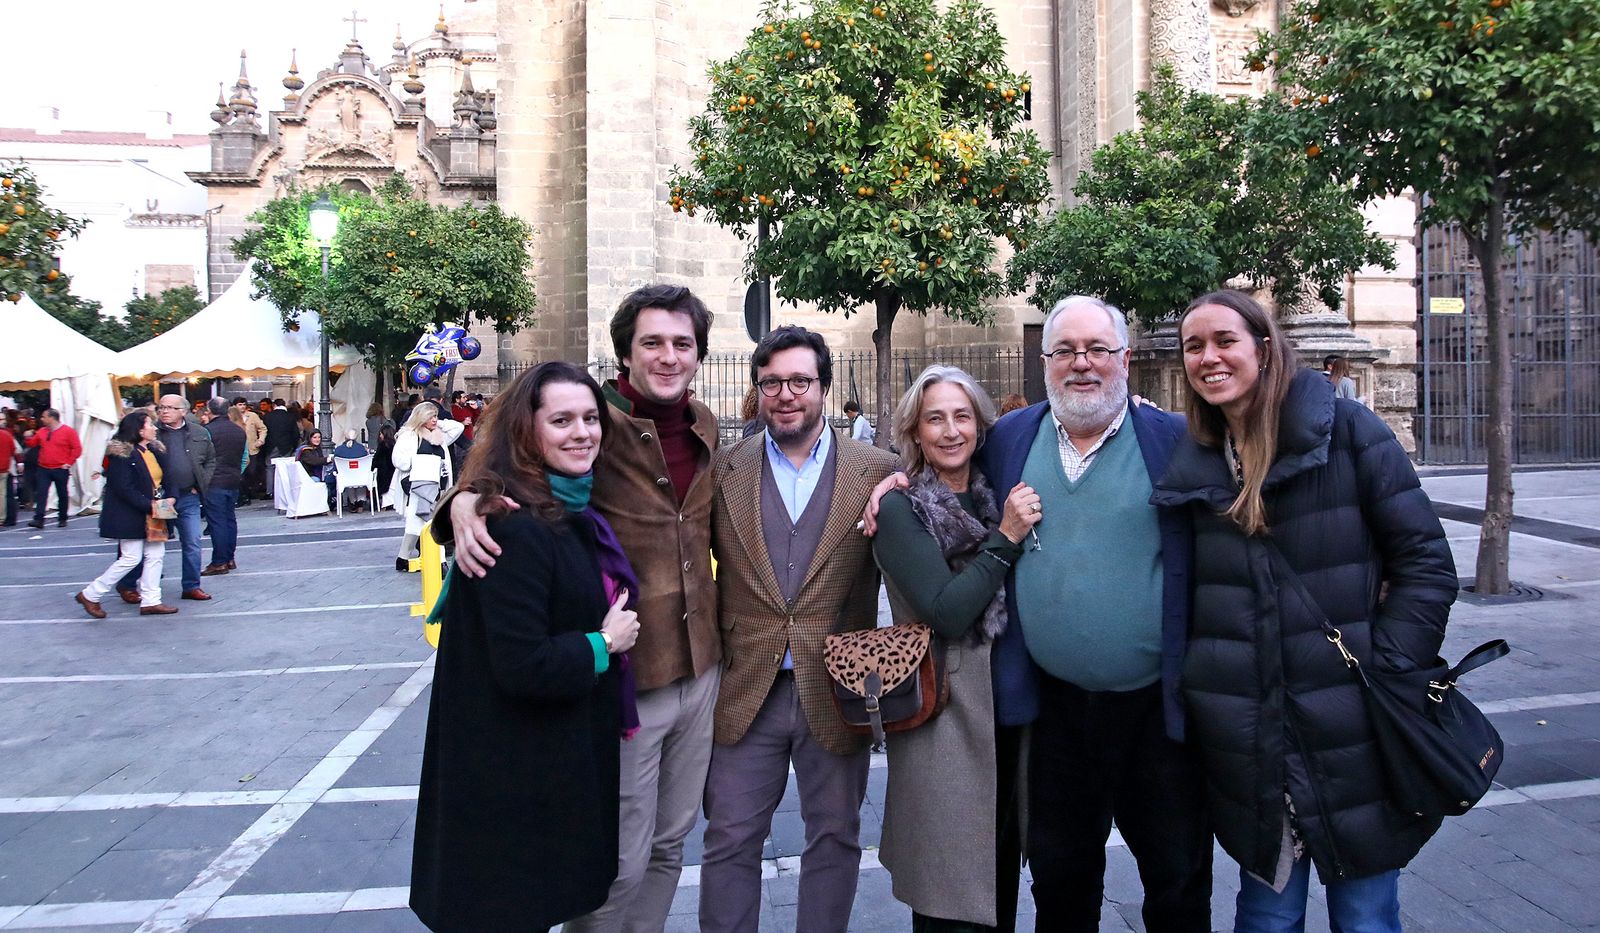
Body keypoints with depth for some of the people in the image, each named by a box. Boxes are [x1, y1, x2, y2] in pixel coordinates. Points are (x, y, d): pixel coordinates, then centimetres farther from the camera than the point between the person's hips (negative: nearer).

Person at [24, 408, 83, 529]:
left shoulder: (68, 431, -4)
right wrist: (29, 437, 0)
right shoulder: (41, 431, 10)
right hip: (43, 469, 4)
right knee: (41, 493, -7)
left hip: (61, 470, -4)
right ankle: (38, 519, -10)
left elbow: (77, 448, -6)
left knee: (62, 495, 7)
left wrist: (69, 462, -10)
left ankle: (62, 519, 18)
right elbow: (32, 444, 21)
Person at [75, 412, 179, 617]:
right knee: (131, 558, -5)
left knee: (156, 555, 7)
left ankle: (150, 601, 13)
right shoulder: (122, 454, -15)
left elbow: (159, 480, 17)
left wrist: (165, 499, -1)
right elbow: (124, 488, -19)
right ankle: (90, 595, 10)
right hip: (129, 515, -9)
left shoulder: (154, 450, 10)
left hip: (151, 514, 9)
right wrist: (149, 505, -21)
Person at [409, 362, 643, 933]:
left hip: (569, 754, 9)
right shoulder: (516, 528, -24)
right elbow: (522, 667, -28)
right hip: (520, 774, -9)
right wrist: (602, 645, -15)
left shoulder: (571, 511, 7)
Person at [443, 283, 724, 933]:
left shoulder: (705, 426, 5)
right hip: (626, 677, -6)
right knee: (621, 861, 7)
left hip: (701, 668, 6)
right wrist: (463, 502, -31)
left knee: (669, 842, 21)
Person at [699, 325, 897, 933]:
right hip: (747, 691, 1)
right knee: (729, 839, 9)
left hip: (837, 692, 0)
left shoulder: (879, 471, -2)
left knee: (835, 838, 15)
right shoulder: (725, 469, 1)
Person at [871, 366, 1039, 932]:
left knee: (1001, 877, 18)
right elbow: (946, 613, -17)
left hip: (1007, 704, 6)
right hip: (945, 710, -5)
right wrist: (1005, 538, -18)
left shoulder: (996, 497, 8)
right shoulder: (900, 508, -8)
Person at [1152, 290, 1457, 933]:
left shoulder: (1345, 430, -4)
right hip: (1249, 750, 3)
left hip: (1352, 735, -2)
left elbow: (1426, 560, -5)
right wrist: (1196, 693, 4)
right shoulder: (1193, 463, 6)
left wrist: (1383, 674, -11)